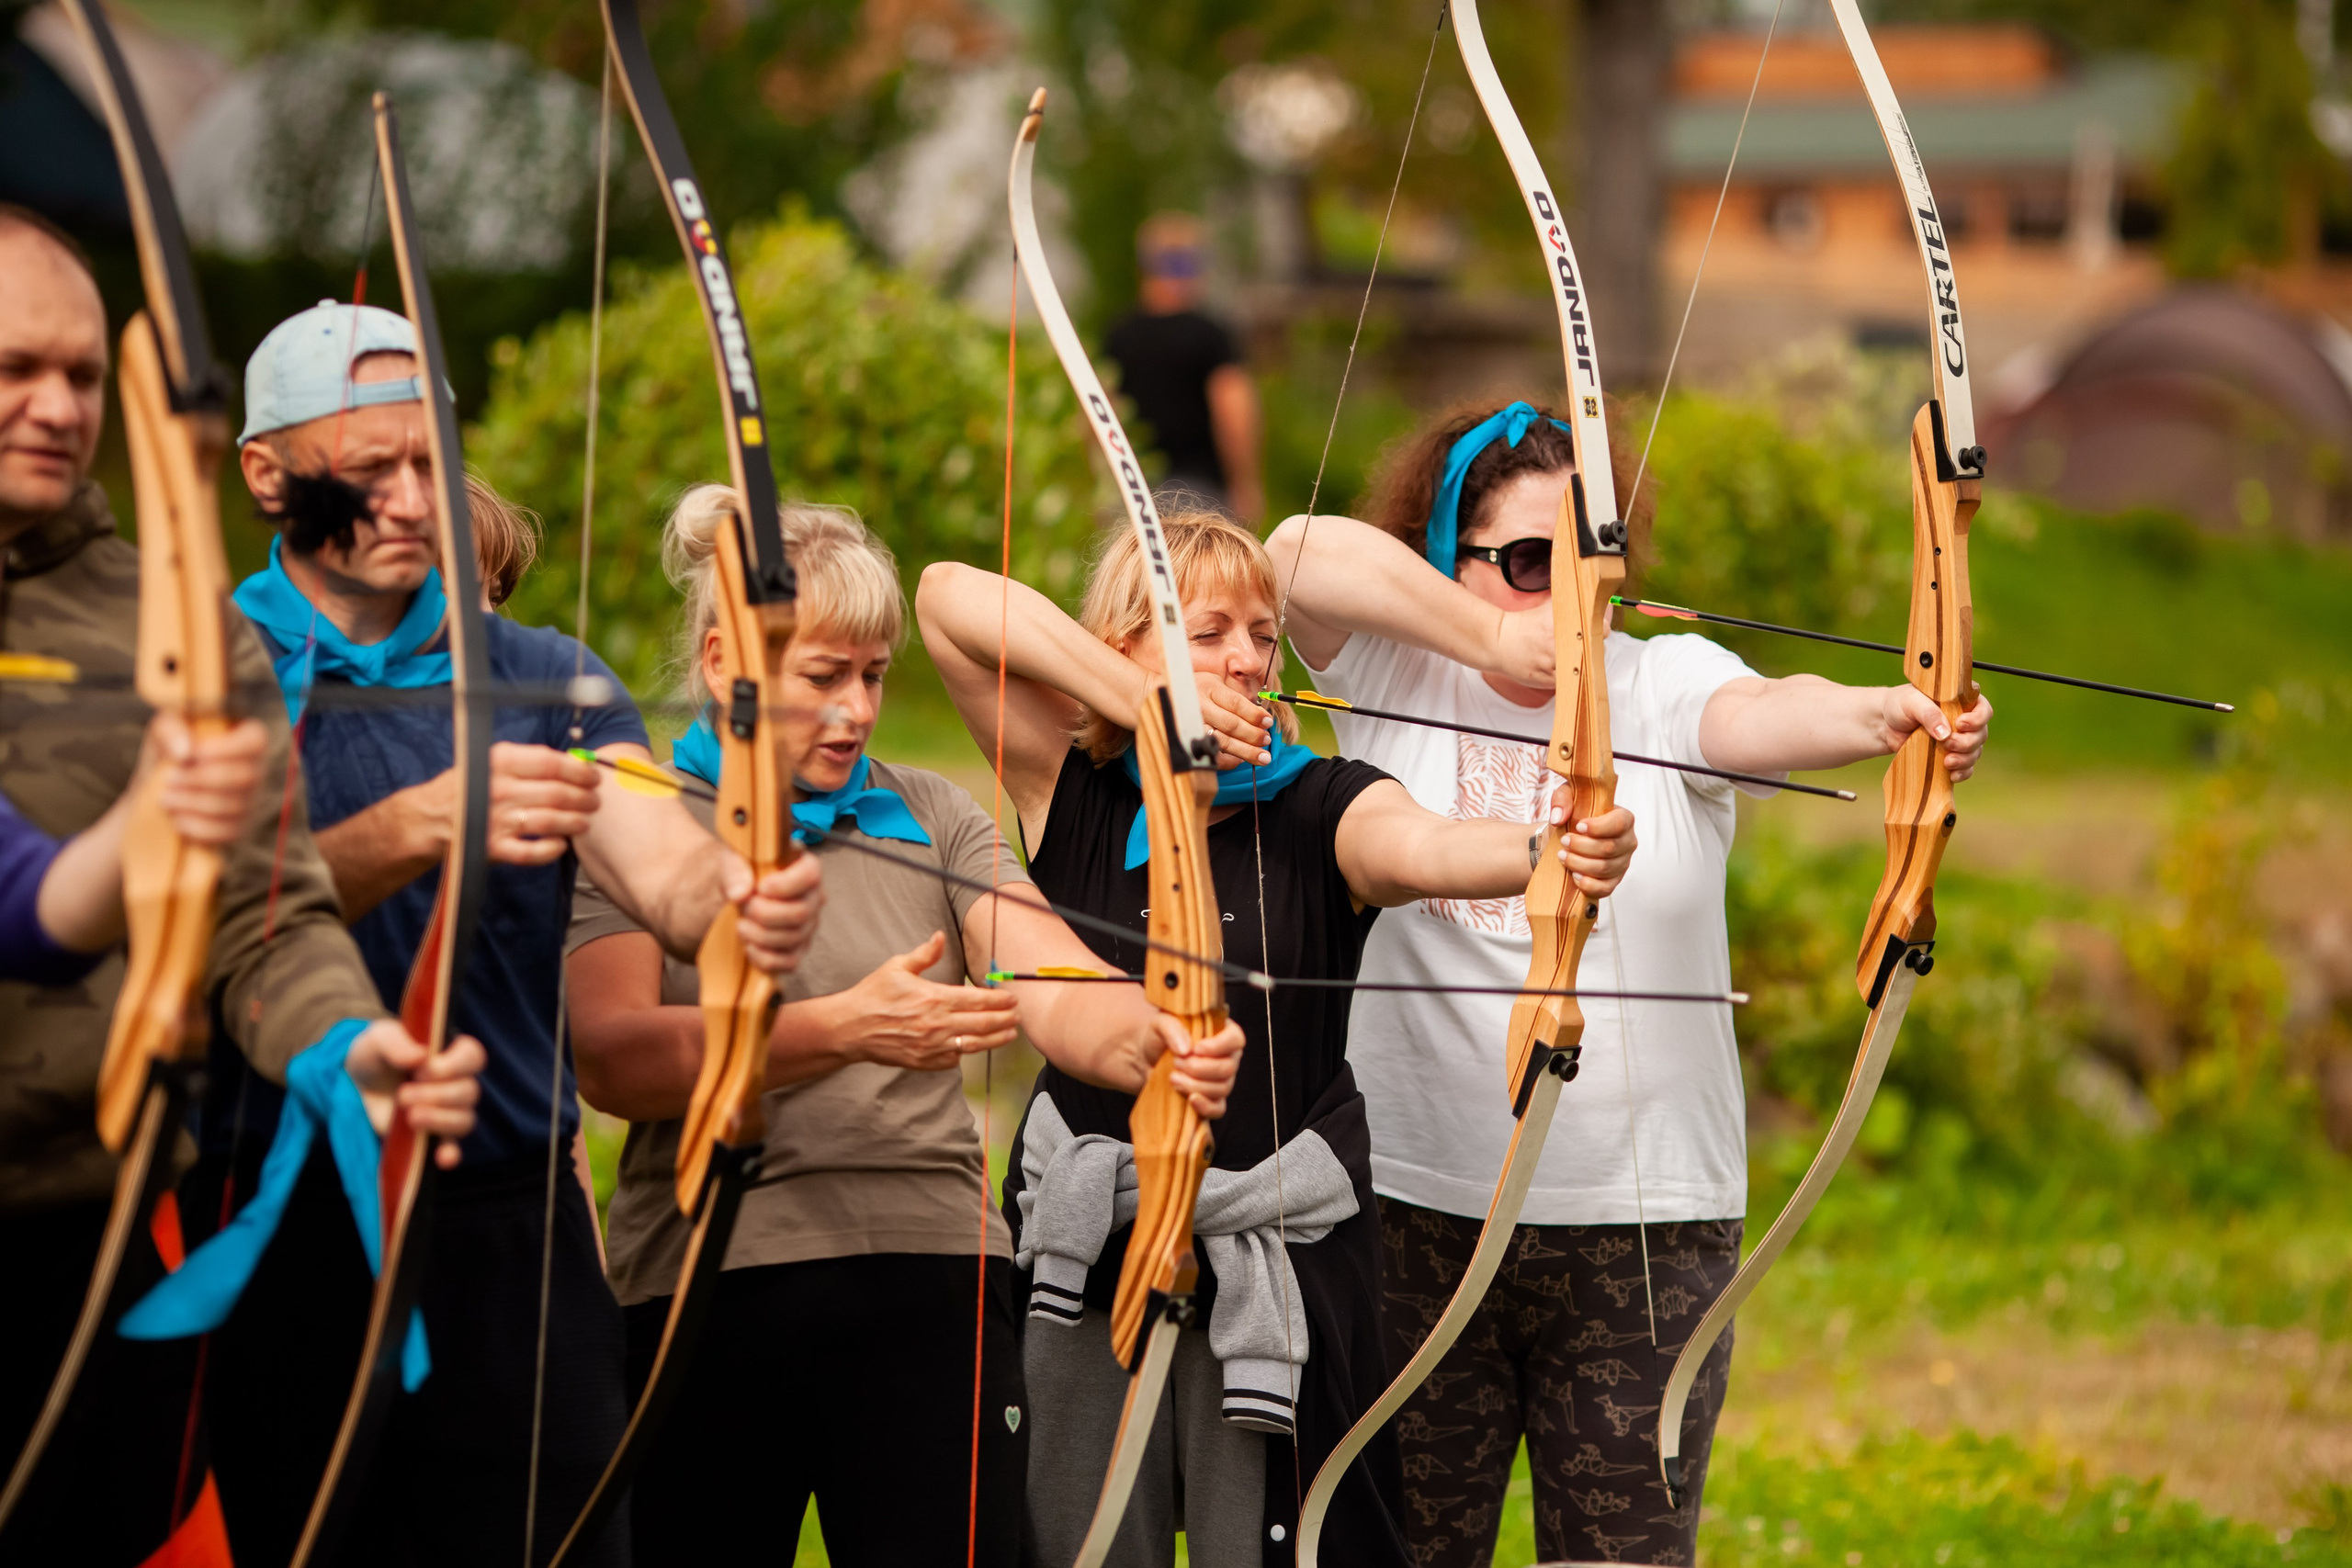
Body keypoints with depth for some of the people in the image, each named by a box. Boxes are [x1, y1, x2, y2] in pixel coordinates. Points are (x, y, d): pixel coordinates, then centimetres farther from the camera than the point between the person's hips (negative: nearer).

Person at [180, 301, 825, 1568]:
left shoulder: (545, 679, 10)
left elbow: (664, 869, -6)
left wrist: (739, 903, -30)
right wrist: (416, 829, -34)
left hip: (511, 1229, 2)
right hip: (284, 1248, -2)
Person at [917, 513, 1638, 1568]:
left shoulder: (1320, 810, -2)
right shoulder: (1074, 796, 2)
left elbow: (1421, 849, -24)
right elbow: (949, 599, -5)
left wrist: (1550, 850, -46)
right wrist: (1143, 704, -11)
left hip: (1277, 1270, -2)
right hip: (1085, 1266, 2)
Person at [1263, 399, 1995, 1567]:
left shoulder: (1664, 685, 1)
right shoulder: (1395, 674, 2)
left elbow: (1769, 714, -19)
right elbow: (1301, 553, -13)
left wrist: (1882, 715, -41)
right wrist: (1494, 635, -14)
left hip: (1646, 1220, 0)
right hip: (1412, 1207, 0)